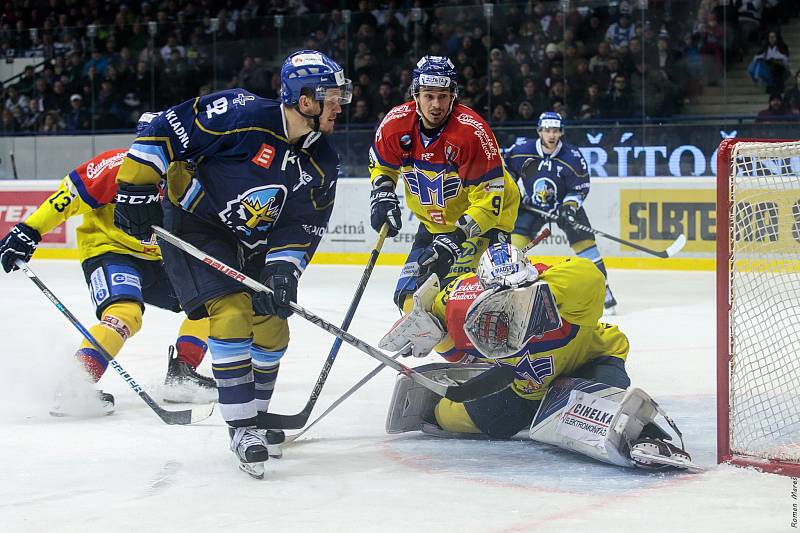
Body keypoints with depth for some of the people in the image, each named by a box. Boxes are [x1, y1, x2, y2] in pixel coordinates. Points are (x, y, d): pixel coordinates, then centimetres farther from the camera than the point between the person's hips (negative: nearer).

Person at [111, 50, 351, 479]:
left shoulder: (322, 163, -6)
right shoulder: (241, 115, -27)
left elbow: (302, 227, -4)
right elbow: (165, 130, -22)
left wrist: (283, 270, -20)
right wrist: (135, 188, -21)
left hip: (251, 245, 7)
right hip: (194, 227, -7)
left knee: (272, 329, 4)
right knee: (232, 314, -20)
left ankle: (255, 414, 26)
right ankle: (241, 429, -14)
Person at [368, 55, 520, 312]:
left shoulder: (473, 132, -29)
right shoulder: (396, 123, -14)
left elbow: (489, 199, -27)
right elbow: (381, 165, 9)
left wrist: (455, 238, -35)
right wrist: (383, 196, -9)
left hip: (486, 214, -6)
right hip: (433, 221, 6)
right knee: (409, 296, 6)